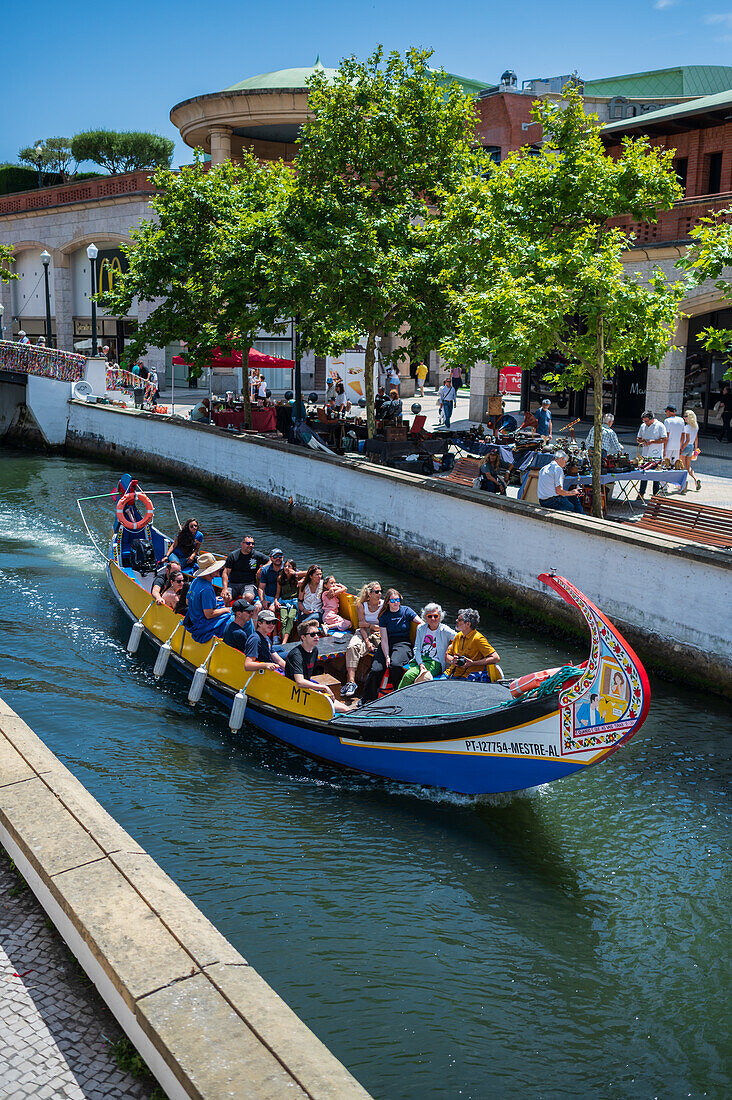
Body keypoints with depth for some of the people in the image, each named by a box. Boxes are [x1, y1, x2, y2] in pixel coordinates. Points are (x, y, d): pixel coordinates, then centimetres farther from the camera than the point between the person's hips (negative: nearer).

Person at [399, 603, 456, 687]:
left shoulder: (445, 630, -1)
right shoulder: (421, 628, 12)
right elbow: (416, 648, 9)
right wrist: (420, 663, -8)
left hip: (435, 662, -4)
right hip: (419, 659, 4)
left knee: (409, 675, -28)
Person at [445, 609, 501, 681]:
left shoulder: (478, 639, -10)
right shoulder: (458, 636, 11)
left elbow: (496, 658, -15)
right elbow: (447, 656, 20)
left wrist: (473, 663, -17)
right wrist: (453, 660, -4)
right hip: (453, 675, 6)